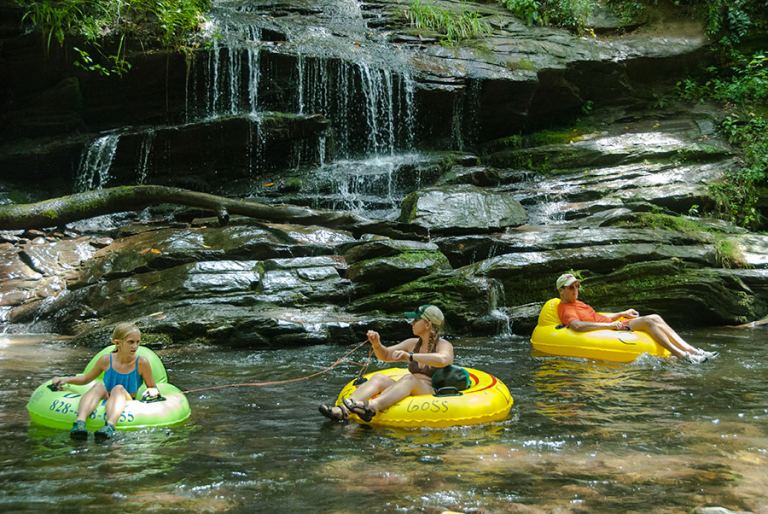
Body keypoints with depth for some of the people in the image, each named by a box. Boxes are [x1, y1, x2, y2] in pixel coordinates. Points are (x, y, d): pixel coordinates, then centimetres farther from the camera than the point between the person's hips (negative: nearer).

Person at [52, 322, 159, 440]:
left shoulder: (141, 363, -3)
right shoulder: (106, 360, 2)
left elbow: (153, 388, 6)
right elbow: (85, 379, 19)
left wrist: (152, 391, -17)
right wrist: (66, 379, 6)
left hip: (126, 405, -2)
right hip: (104, 403, 2)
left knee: (118, 388, -32)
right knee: (99, 385, -27)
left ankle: (110, 426, -59)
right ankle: (80, 422, -51)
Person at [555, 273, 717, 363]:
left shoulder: (577, 303, 24)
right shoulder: (565, 309, -9)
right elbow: (577, 325, -29)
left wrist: (622, 314, 21)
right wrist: (609, 325, -27)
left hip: (613, 327, 10)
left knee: (655, 318, -4)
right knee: (648, 321, -22)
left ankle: (692, 350, -10)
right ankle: (682, 356, -25)